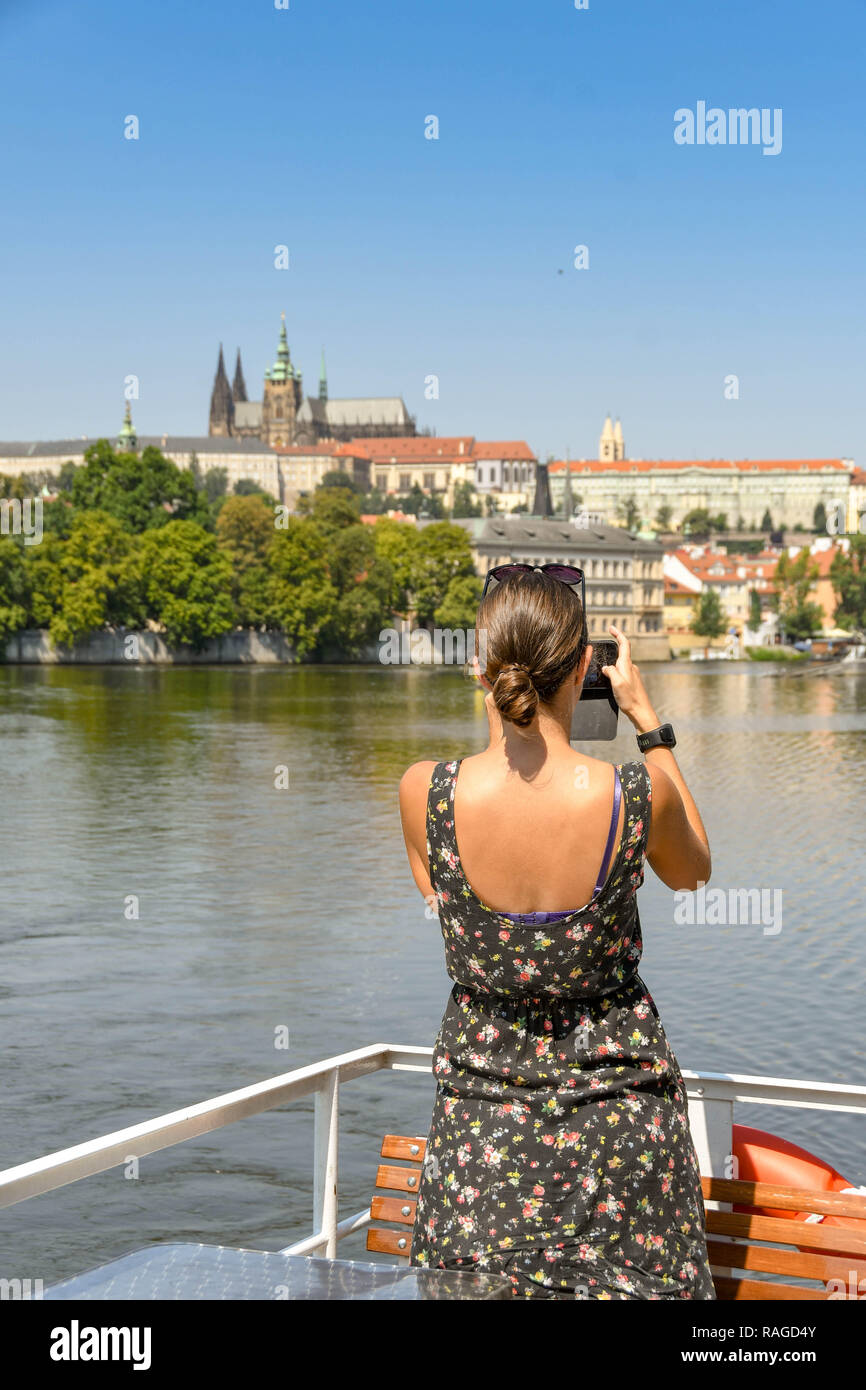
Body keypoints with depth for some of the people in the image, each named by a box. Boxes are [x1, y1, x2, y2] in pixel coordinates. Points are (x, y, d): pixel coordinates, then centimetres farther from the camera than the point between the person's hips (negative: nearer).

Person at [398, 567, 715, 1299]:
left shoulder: (424, 793, -18)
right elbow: (691, 869, 6)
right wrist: (647, 718, 8)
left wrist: (501, 714, 9)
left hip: (483, 1116, 1)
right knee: (629, 1277, 16)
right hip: (619, 1115, -1)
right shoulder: (636, 797, -20)